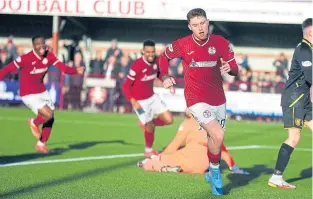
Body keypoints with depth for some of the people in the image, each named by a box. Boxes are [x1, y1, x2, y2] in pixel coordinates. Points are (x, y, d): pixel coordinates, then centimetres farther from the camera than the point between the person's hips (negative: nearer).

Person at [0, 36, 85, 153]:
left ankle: (41, 144, 33)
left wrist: (76, 71, -28)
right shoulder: (25, 59, -24)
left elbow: (62, 67, -13)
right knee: (48, 115, -20)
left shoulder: (49, 56, -8)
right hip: (29, 95, -7)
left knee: (50, 120, 10)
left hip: (42, 92, 7)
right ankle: (34, 123, 15)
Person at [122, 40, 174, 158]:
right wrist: (133, 102, -32)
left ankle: (147, 123, 24)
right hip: (140, 101, -6)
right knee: (150, 128, 0)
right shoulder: (137, 66, -25)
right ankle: (148, 151, 26)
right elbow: (126, 87, -21)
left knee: (169, 120, -2)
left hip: (152, 97, 6)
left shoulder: (156, 62, -6)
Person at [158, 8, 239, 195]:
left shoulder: (221, 43, -5)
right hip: (197, 100, -4)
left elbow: (235, 69, -1)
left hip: (218, 99, 4)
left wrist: (229, 68, -24)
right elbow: (164, 57, 11)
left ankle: (212, 174, 40)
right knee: (218, 136, -22)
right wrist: (165, 77, -3)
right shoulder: (182, 45, -9)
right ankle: (215, 171, 4)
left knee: (215, 139, 14)